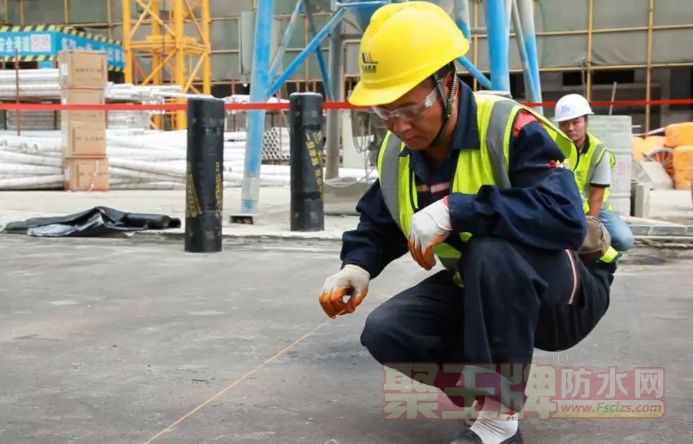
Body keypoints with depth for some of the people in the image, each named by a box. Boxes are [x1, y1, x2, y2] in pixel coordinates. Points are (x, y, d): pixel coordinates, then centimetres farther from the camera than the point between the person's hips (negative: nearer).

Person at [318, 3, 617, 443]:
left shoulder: (511, 128, -27)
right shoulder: (396, 153, -5)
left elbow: (565, 219, -40)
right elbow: (378, 224, 10)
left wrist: (456, 211, -42)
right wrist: (357, 265, -12)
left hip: (563, 291, -6)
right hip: (476, 291, 7)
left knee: (491, 250, -39)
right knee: (386, 334, -13)